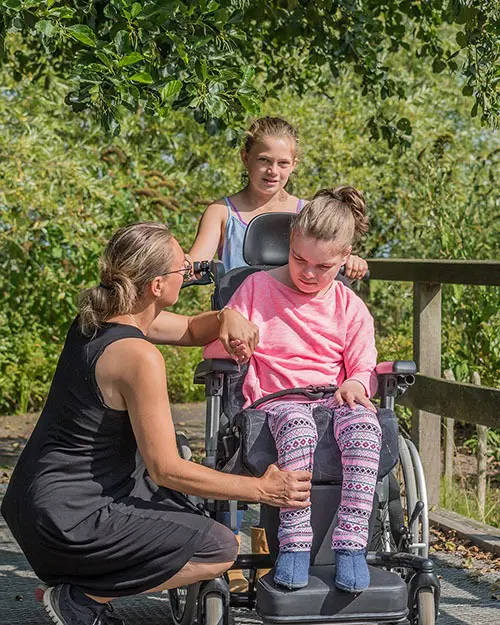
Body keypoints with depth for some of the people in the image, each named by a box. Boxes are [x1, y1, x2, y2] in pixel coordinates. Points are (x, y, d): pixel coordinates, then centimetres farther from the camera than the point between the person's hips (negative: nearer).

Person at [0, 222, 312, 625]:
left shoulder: (100, 318, 4)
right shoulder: (139, 356, -23)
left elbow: (191, 329, 22)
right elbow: (165, 470, -19)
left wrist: (228, 317, -1)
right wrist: (262, 490, -13)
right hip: (68, 519, -9)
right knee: (221, 549, -5)